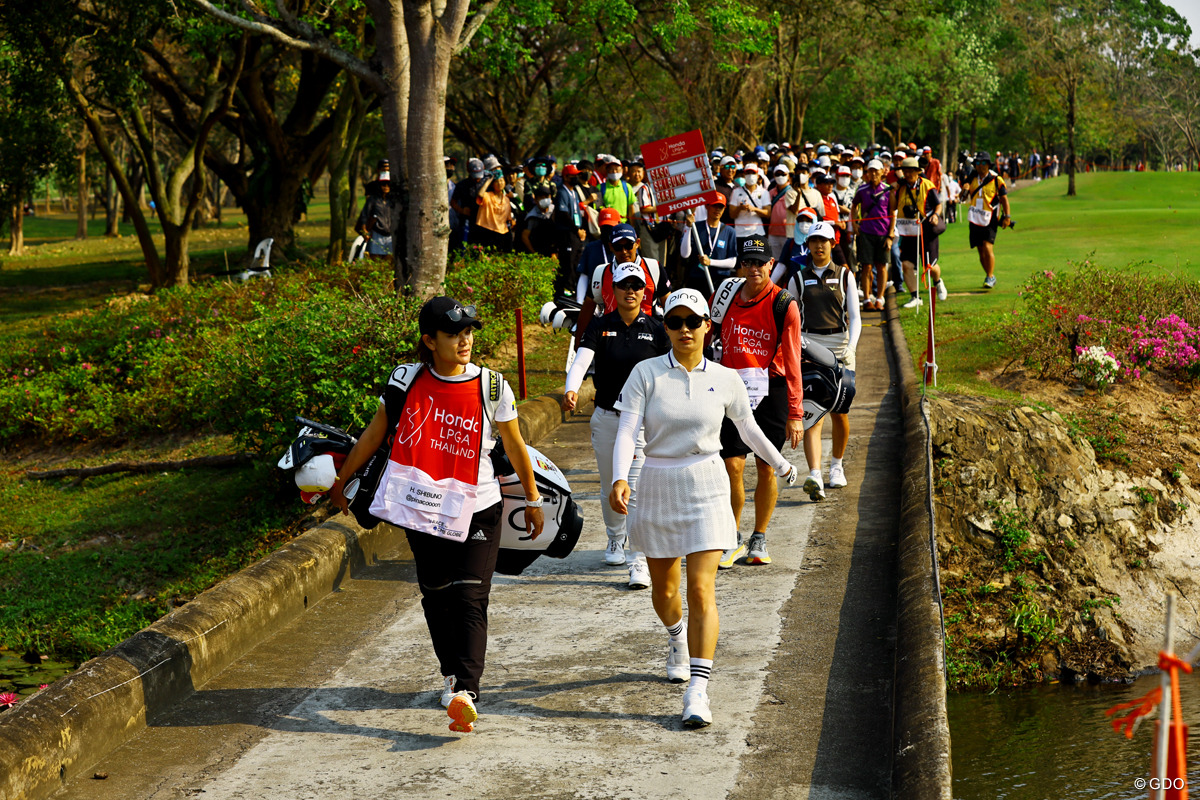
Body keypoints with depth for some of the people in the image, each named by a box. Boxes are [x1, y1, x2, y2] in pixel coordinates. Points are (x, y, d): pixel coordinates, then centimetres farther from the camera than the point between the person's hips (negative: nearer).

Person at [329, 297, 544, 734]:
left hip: (476, 509, -1)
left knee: (469, 599, -3)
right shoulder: (406, 381, -4)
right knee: (436, 595, 1)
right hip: (423, 507, 1)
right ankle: (452, 674, 7)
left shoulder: (492, 389, -5)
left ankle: (466, 693, -4)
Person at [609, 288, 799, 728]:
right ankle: (676, 637, 50)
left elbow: (749, 429, 17)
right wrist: (620, 478, -28)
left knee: (701, 590, -13)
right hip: (657, 487, 1)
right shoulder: (647, 373, -5)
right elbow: (627, 431, -12)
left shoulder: (725, 379, 0)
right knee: (663, 587, 16)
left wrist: (780, 465, 29)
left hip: (706, 487, -1)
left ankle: (697, 691, -15)